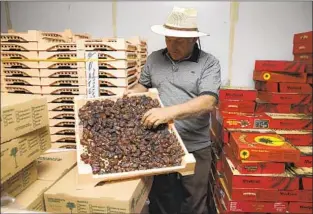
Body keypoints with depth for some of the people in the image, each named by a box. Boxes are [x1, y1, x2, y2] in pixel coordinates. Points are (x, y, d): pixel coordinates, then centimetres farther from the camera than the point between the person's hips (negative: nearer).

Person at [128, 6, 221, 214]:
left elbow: (208, 102, -19)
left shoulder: (209, 63, -7)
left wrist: (170, 111, -32)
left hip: (195, 148, -2)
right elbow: (143, 85, 17)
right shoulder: (154, 58, 5)